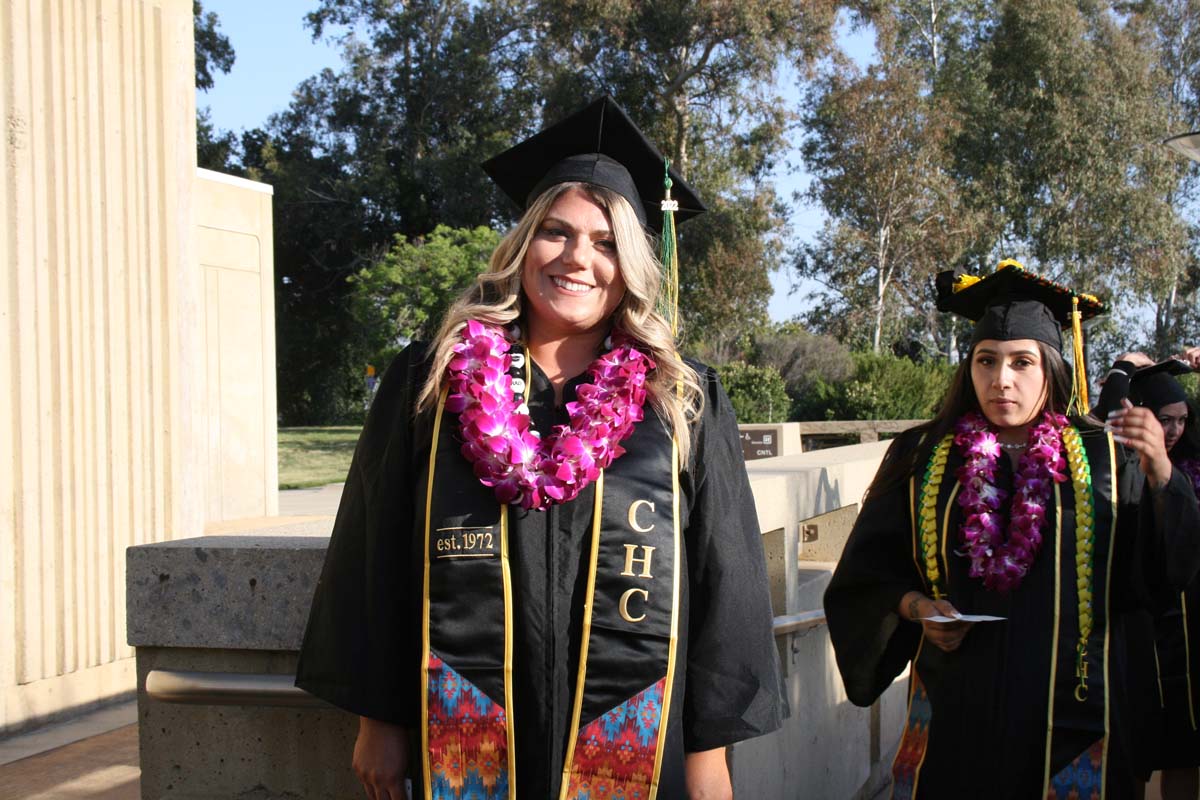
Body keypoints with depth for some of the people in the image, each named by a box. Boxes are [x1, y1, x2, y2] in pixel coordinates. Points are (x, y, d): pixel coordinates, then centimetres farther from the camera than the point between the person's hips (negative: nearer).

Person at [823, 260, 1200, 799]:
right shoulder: (921, 458, 2)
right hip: (955, 709, 1)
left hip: (1069, 710, 0)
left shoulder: (1103, 458, 0)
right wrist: (914, 605, -12)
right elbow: (866, 571, 6)